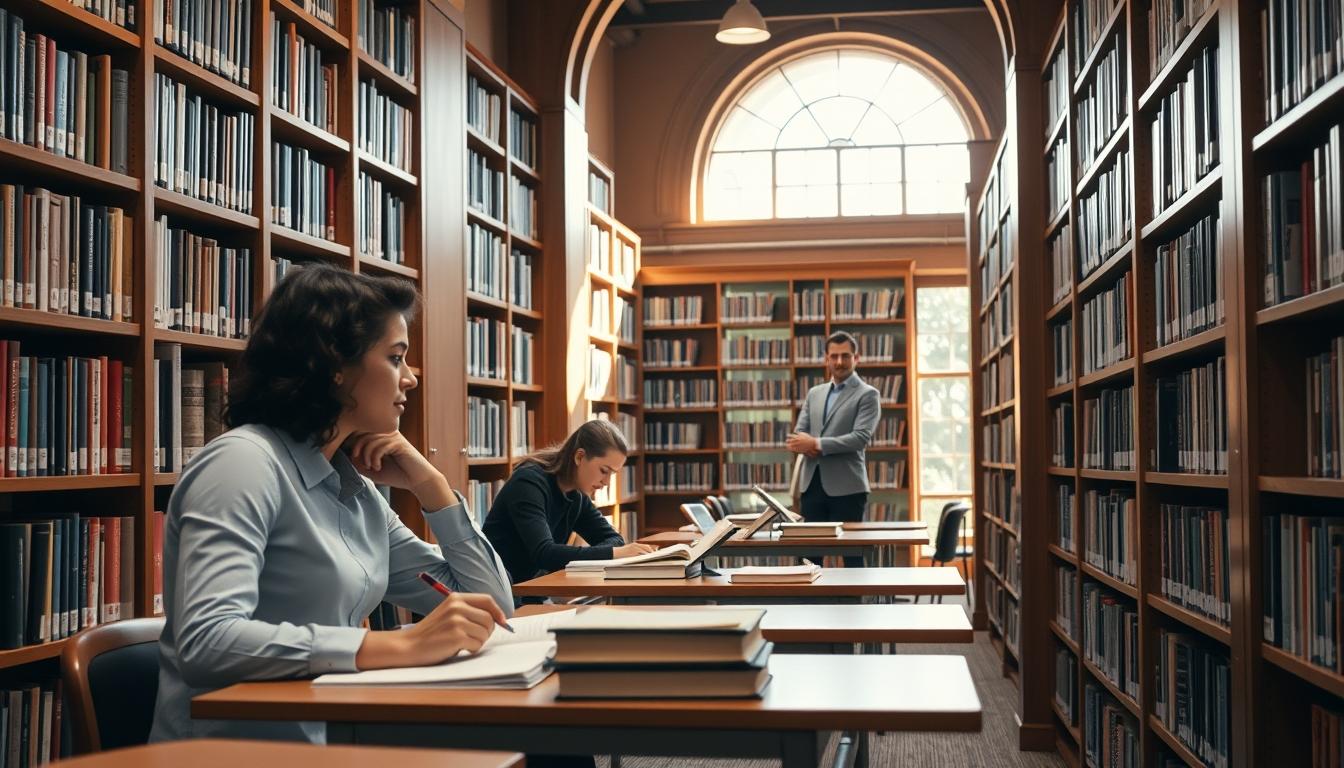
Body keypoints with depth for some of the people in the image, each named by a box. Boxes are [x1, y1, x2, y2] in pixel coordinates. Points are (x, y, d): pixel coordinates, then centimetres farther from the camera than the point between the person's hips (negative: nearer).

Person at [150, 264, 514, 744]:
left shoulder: (356, 489, 8)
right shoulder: (244, 462, -13)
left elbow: (492, 606, 12)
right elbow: (204, 644, -27)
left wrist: (431, 486, 1)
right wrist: (402, 646, -32)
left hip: (330, 742, 7)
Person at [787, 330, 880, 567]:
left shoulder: (867, 394, -2)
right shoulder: (814, 393, 16)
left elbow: (860, 438, -14)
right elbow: (799, 434, 10)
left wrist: (817, 444, -17)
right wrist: (807, 446, -13)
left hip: (846, 486, -5)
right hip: (812, 483, 5)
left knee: (851, 554, 0)